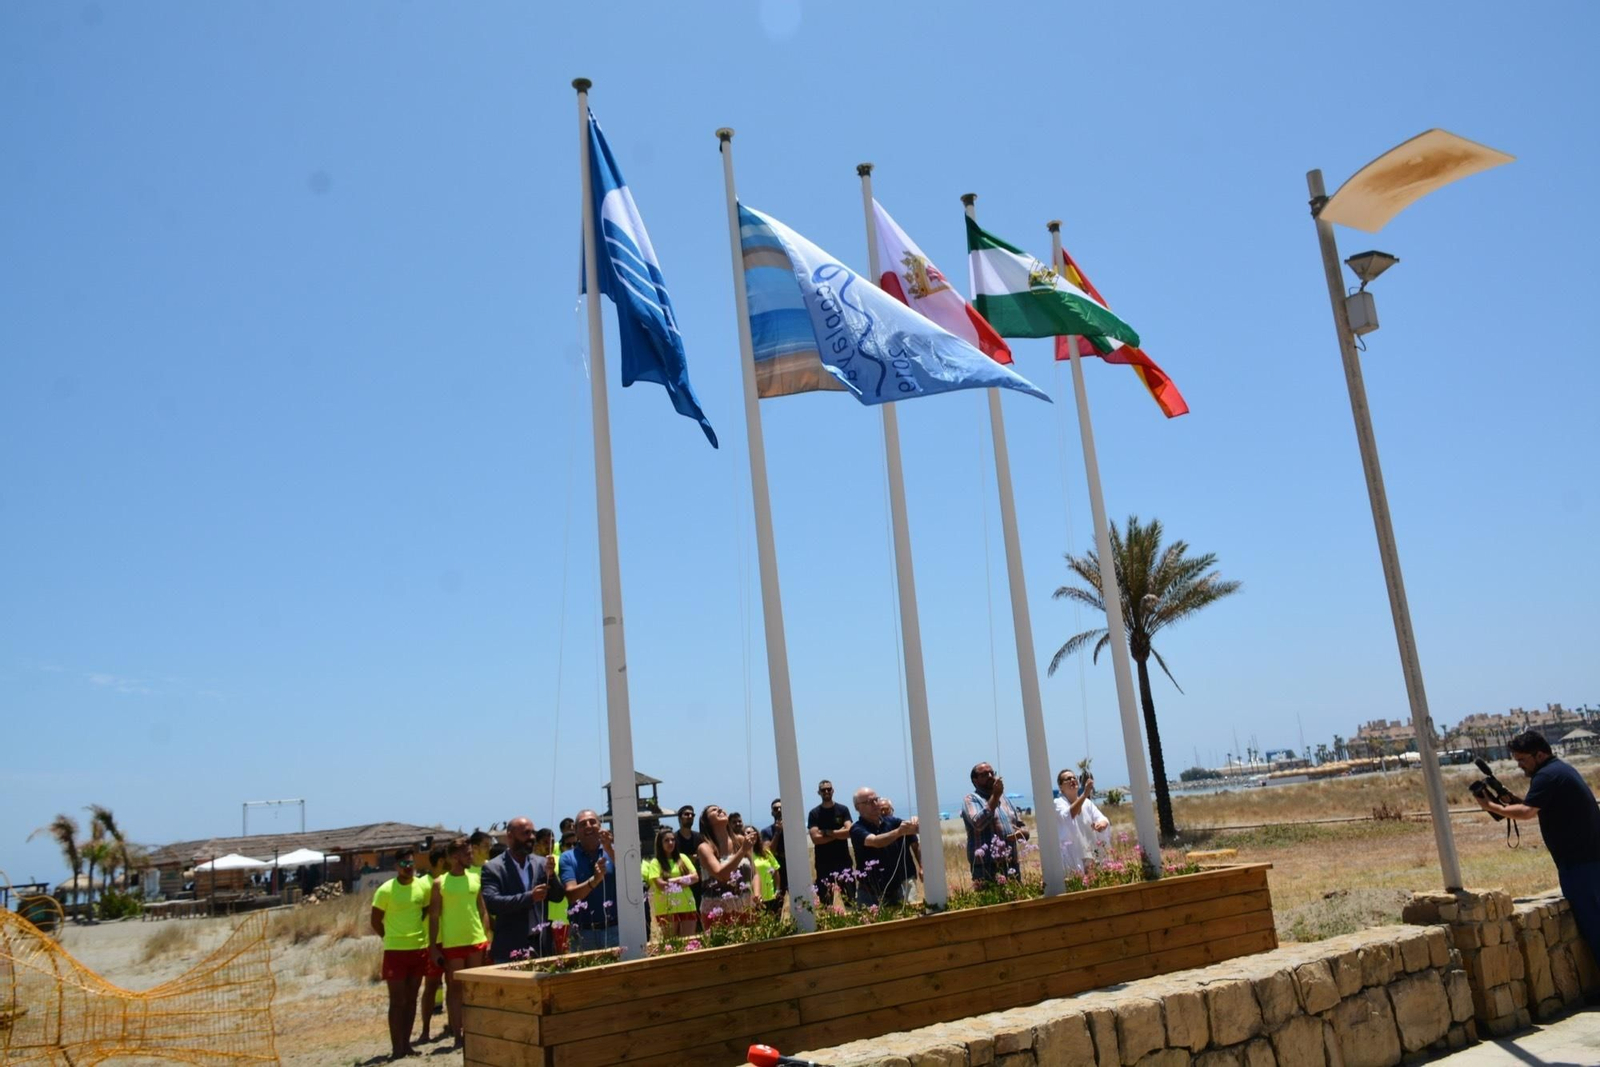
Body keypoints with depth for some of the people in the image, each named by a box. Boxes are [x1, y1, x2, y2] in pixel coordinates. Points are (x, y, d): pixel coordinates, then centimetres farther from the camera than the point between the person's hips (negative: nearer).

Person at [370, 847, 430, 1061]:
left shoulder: (424, 887, 0)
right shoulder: (386, 890, -11)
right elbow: (376, 922, -3)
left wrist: (417, 932, 7)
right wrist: (392, 938, 3)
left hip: (420, 949, 4)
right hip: (395, 951, -4)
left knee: (411, 998, 11)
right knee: (397, 1000, -2)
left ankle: (406, 1043, 19)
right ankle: (397, 1048, 3)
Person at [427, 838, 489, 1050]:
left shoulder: (476, 879, 8)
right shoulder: (440, 883, -2)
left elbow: (483, 911, 10)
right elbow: (434, 917, -1)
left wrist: (488, 939, 2)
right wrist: (434, 946, -6)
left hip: (477, 940, 3)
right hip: (451, 943, -3)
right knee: (454, 988, 4)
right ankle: (457, 1035, 9)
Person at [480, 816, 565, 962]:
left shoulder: (542, 863, 10)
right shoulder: (493, 868, -3)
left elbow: (558, 896, 6)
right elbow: (492, 903, -14)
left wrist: (551, 875, -14)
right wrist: (529, 897, -23)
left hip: (543, 946, 4)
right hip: (510, 949, -4)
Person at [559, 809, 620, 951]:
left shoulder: (613, 852, 5)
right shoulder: (568, 858, 3)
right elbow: (571, 895, -10)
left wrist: (609, 850, -26)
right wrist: (595, 879, -27)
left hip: (614, 929, 0)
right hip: (583, 933, 0)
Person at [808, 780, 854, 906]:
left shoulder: (843, 810, 4)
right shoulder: (814, 813, 2)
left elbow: (849, 832, -9)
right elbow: (815, 838, -10)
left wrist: (827, 832, -11)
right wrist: (839, 833, -8)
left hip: (843, 860, 0)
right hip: (823, 863, 0)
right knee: (824, 900, 1)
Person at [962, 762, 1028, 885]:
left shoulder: (1005, 799, 20)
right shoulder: (971, 799, 0)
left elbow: (1023, 827, 22)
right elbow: (978, 823, -19)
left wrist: (1021, 832, -3)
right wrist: (995, 796, -16)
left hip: (1011, 865, 7)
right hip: (986, 867, -7)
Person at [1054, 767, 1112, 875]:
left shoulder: (1087, 802, 10)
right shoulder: (1058, 803, -6)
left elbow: (1101, 818, -3)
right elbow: (1068, 816, -27)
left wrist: (1102, 823, -28)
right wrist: (1085, 793, -36)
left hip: (1091, 853, 5)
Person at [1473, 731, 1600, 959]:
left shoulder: (1548, 775, -17)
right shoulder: (1561, 768, 15)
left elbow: (1527, 812, -25)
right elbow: (1537, 809, 16)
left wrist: (1490, 806, -15)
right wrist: (1510, 801, 3)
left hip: (1579, 861, -10)